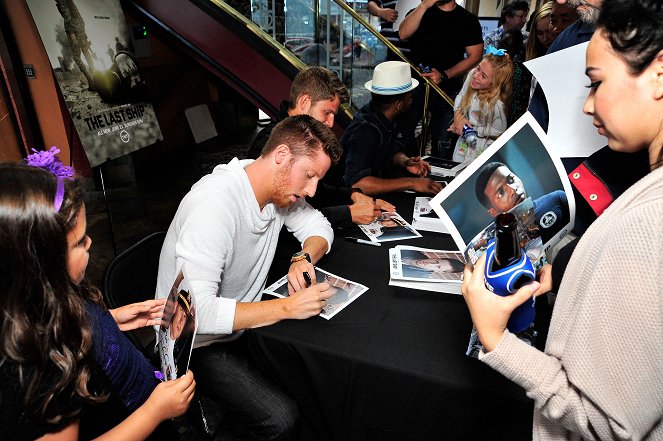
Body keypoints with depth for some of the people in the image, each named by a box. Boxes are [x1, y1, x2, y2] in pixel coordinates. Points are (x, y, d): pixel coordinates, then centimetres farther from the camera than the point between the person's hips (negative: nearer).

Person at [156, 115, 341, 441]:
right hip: (201, 342, -7)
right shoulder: (214, 206, -32)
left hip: (246, 320, 8)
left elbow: (318, 226, 6)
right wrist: (287, 307, -35)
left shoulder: (280, 185, -8)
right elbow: (195, 312, -37)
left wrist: (303, 258, -16)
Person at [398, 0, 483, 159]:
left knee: (443, 143, 1)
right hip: (415, 82, 1)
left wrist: (444, 75, -13)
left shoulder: (469, 20, 6)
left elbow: (475, 56, -1)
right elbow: (403, 34, -9)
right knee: (403, 131, -5)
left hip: (447, 89, -1)